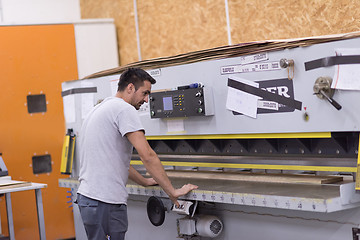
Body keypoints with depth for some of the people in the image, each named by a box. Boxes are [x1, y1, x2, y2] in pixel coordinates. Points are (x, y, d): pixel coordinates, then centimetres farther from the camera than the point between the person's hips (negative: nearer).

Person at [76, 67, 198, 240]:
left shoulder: (98, 109, 22)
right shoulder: (124, 109, -10)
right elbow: (147, 155, -16)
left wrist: (145, 181, 34)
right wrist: (172, 192, -12)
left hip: (87, 195, 10)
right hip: (105, 201, -10)